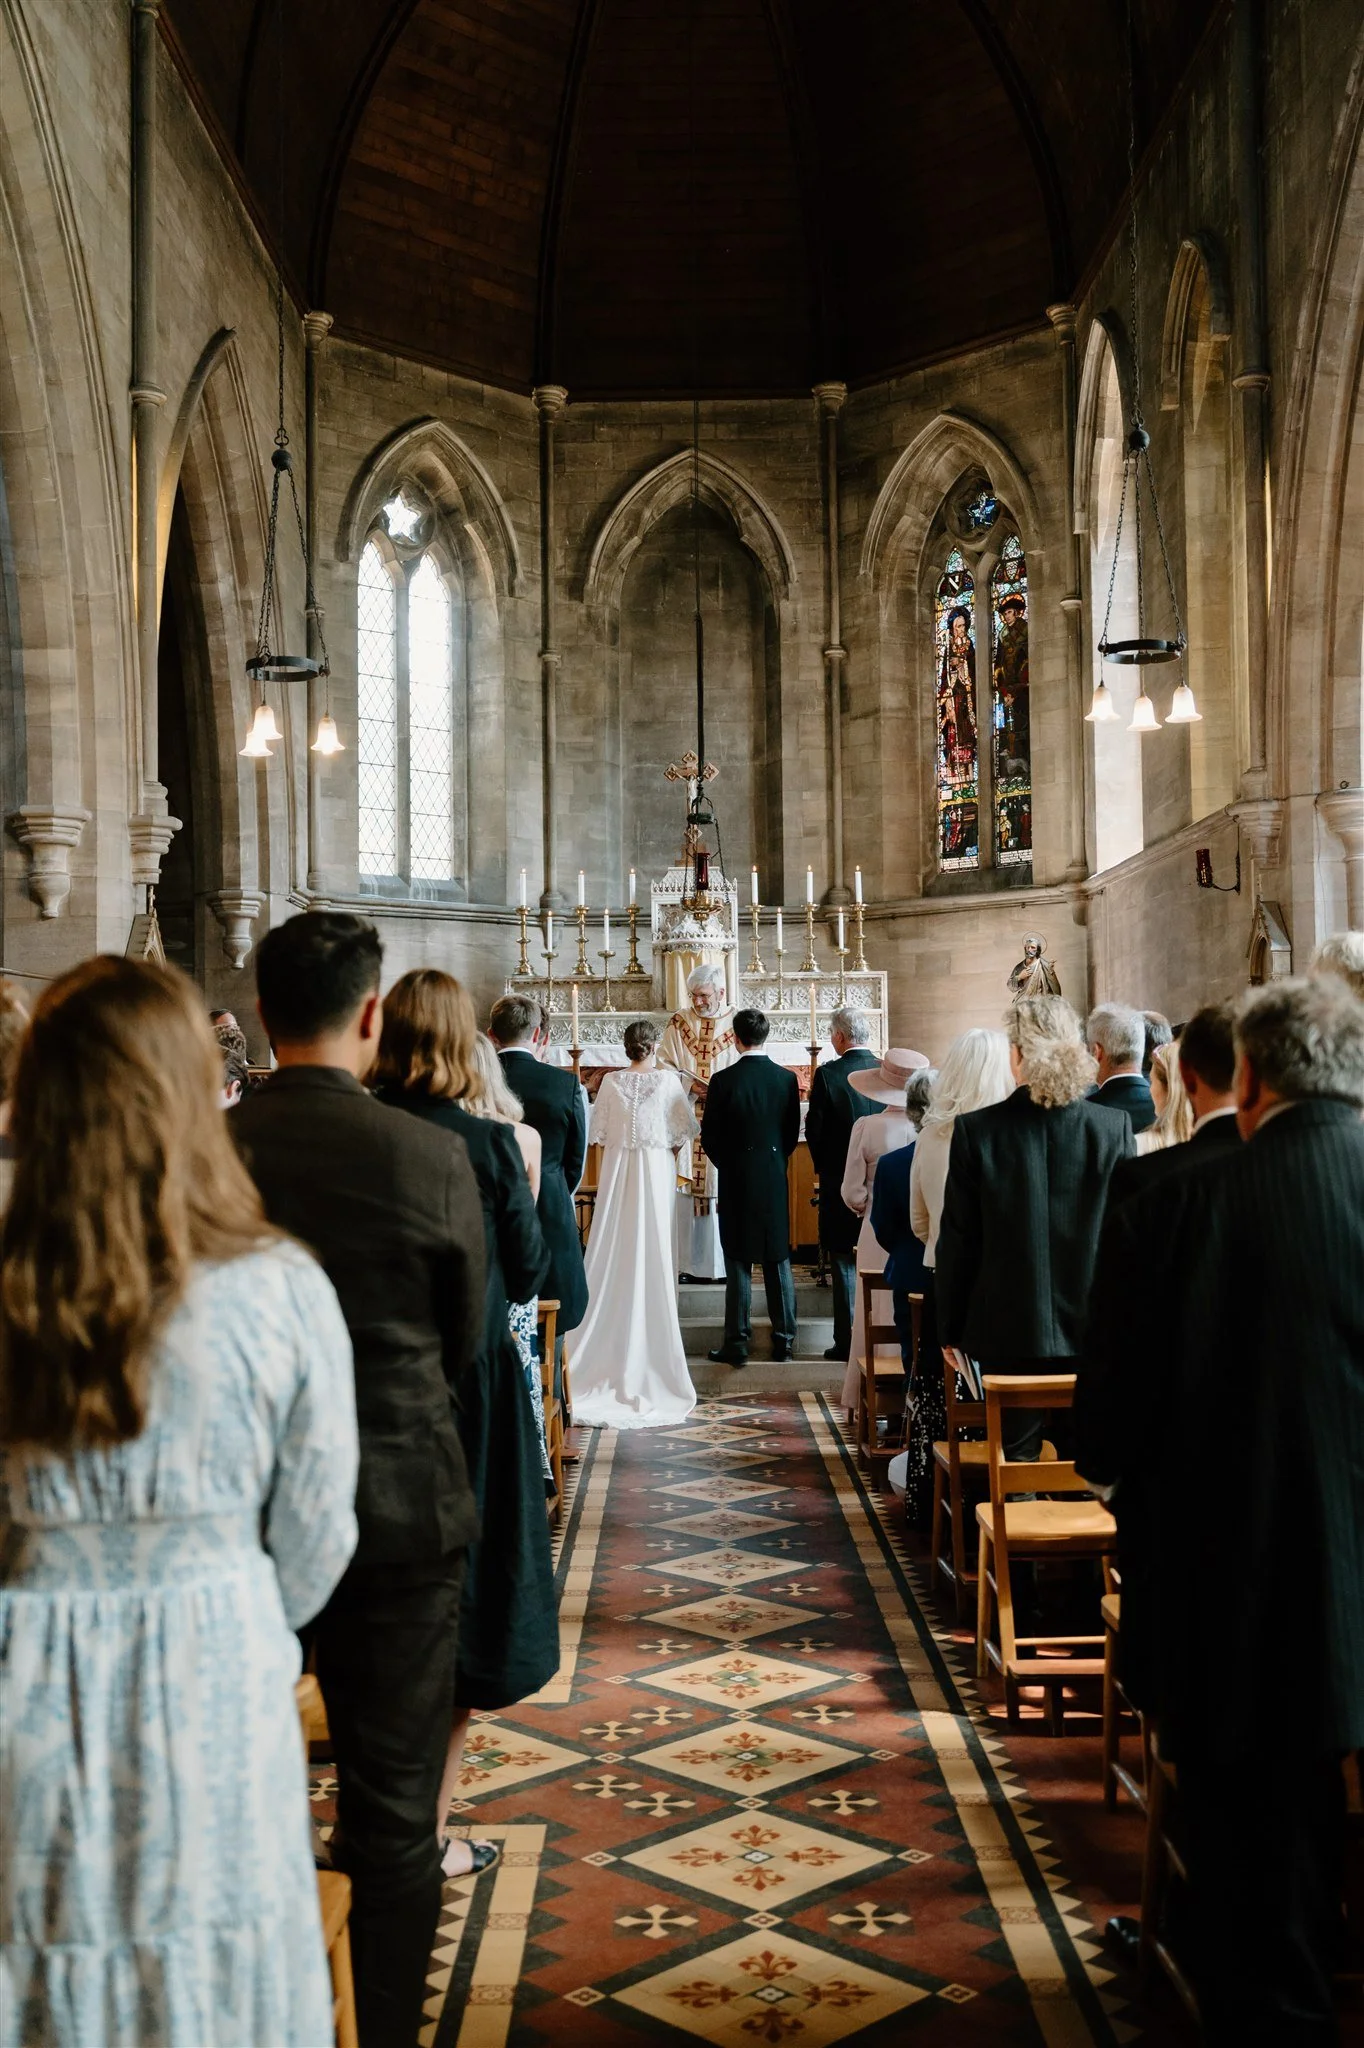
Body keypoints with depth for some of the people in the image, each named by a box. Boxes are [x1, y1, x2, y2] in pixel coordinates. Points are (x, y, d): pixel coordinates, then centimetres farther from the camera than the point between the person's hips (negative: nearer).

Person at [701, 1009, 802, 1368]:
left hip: (736, 1180, -3)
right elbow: (793, 1133, 4)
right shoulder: (787, 1079, -3)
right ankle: (784, 1340, 15)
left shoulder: (723, 1081, -11)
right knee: (779, 1261, 11)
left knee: (738, 1264, 2)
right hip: (776, 1181, 3)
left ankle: (737, 1343, 4)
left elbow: (709, 1137, -6)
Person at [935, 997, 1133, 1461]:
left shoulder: (976, 1130, -9)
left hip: (1007, 1332, -1)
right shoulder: (1114, 1127, -5)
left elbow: (957, 1241, -4)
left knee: (1015, 1454, 8)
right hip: (1092, 1333, 1)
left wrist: (951, 1327, 6)